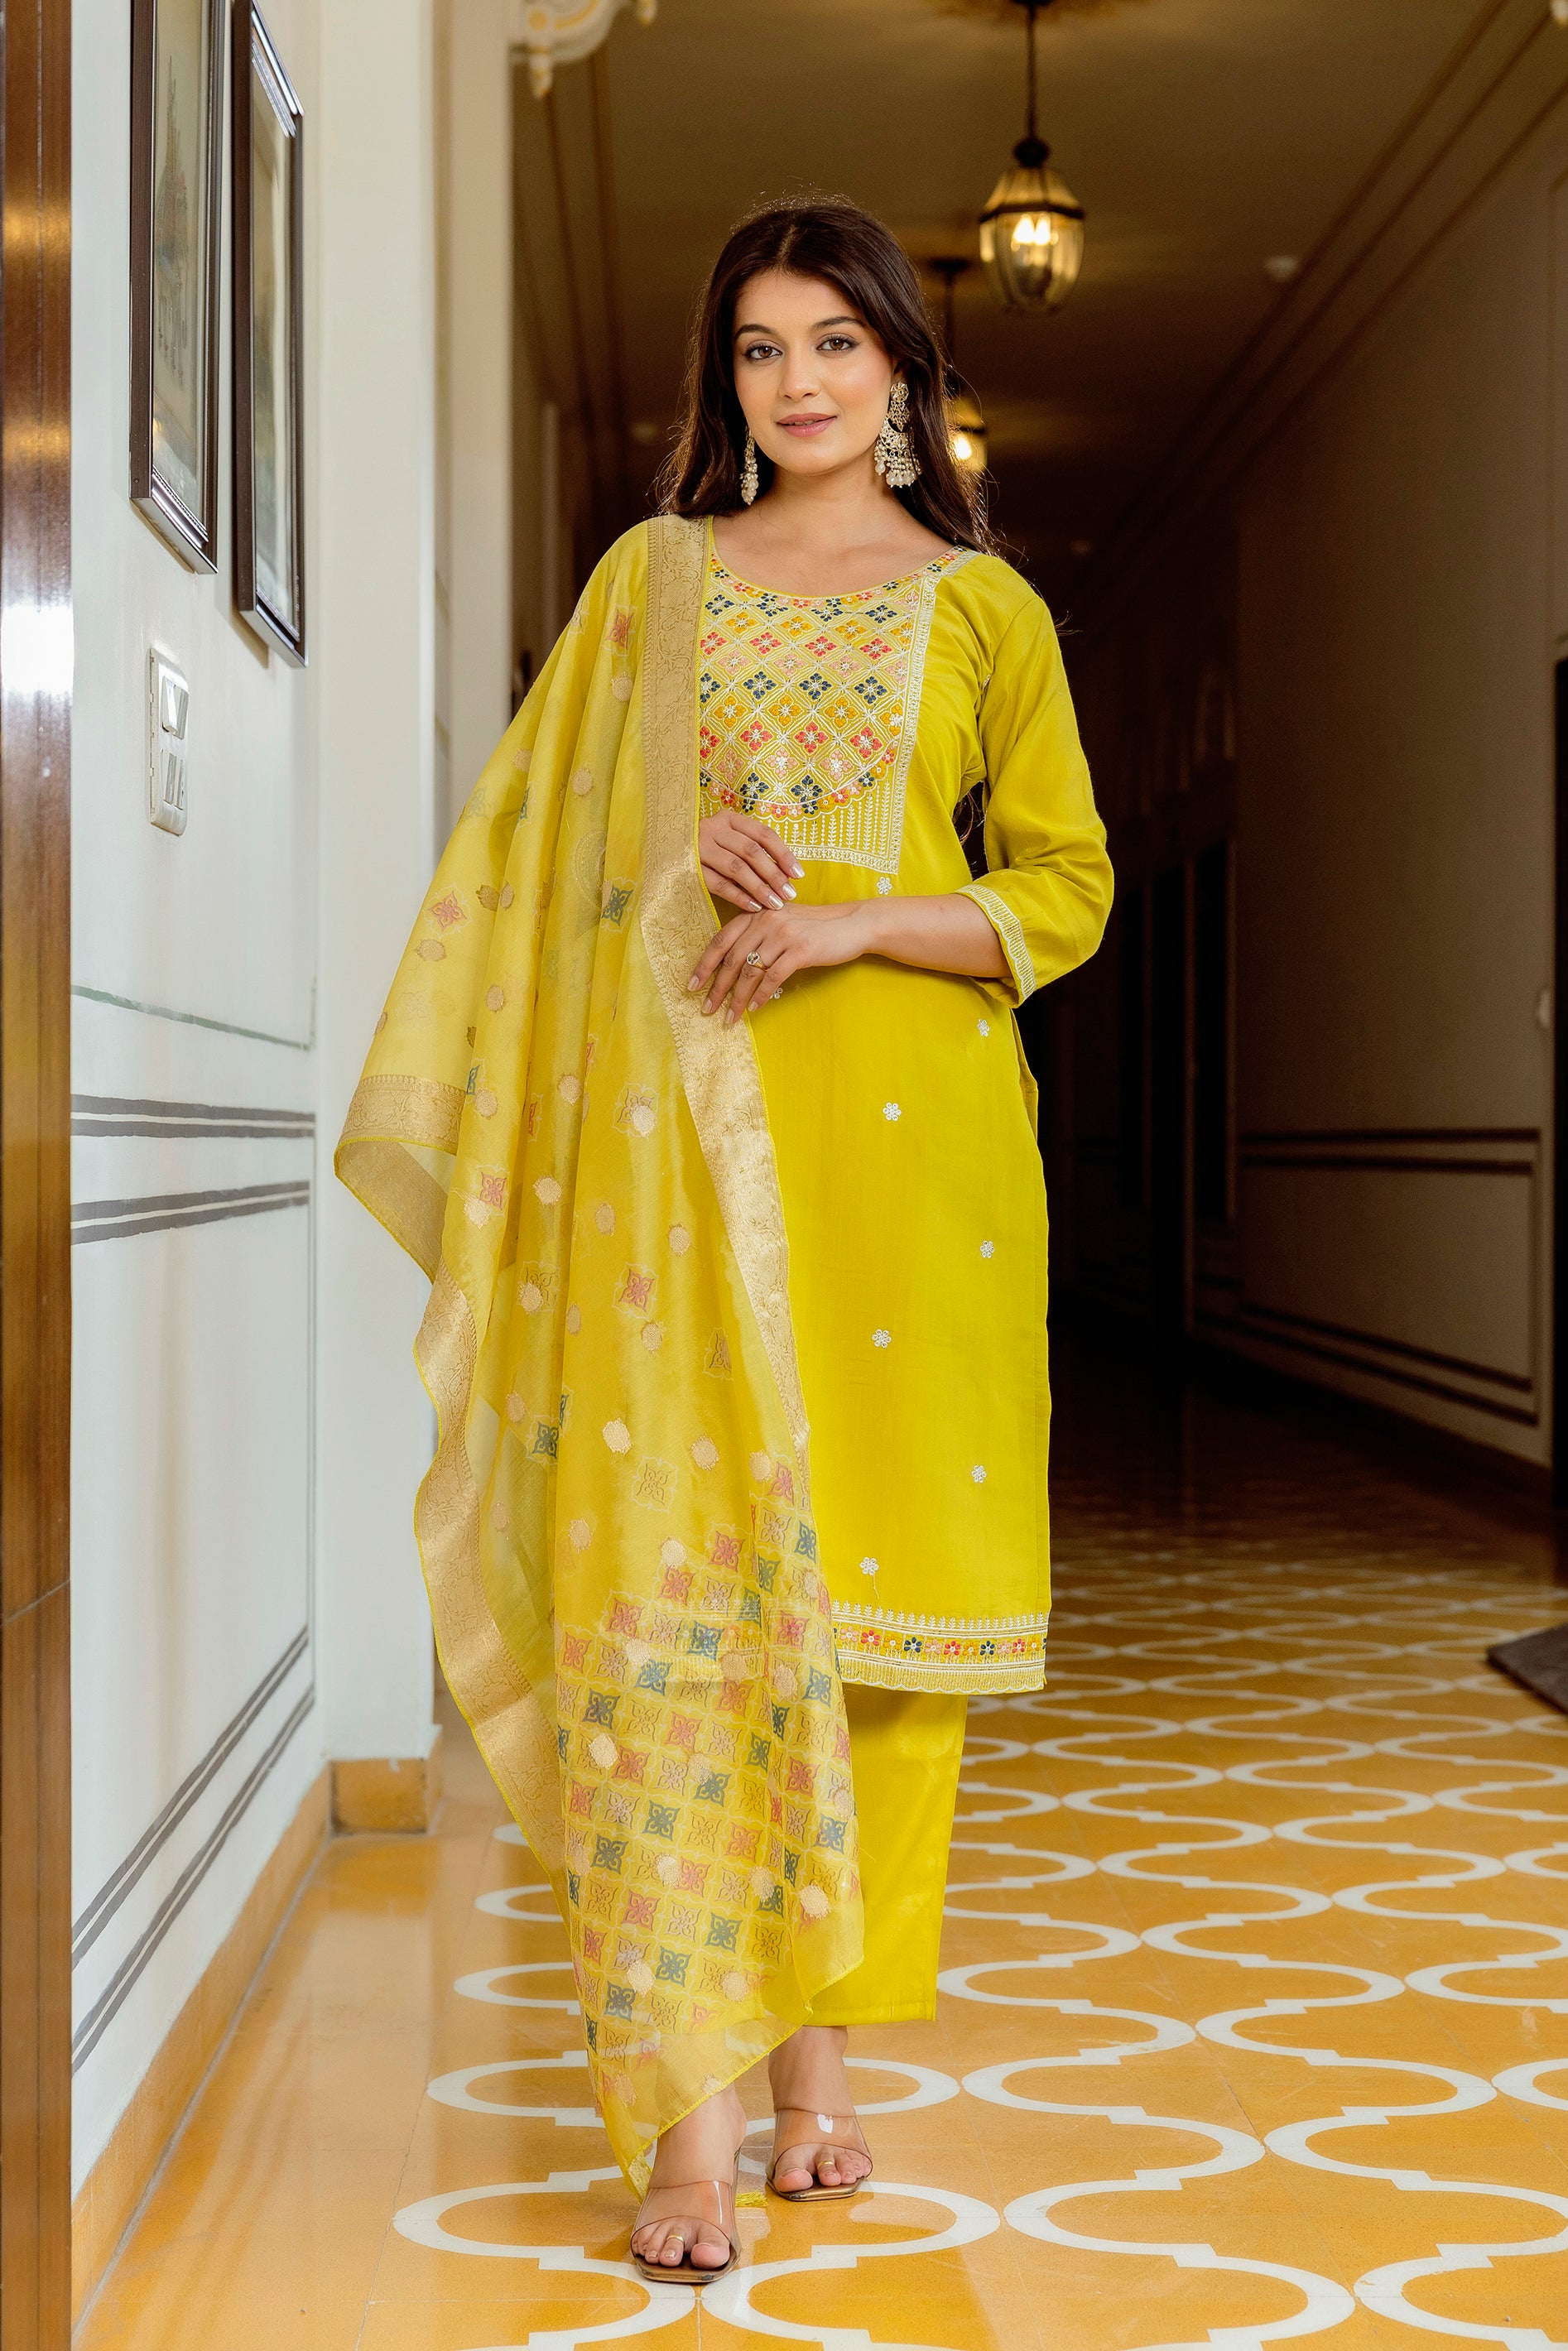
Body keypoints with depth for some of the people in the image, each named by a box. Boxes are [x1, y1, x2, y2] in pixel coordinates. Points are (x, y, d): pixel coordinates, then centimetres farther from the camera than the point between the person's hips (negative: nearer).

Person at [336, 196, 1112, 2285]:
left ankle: (822, 2037, 13)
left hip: (907, 1123, 0)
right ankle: (685, 2107, -7)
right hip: (681, 1112, 0)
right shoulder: (653, 577, 15)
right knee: (676, 1581, -9)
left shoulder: (983, 606, 11)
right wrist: (699, 862, -6)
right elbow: (558, 850, 15)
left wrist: (845, 924, -10)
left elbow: (1067, 884, 5)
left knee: (873, 1572, 0)